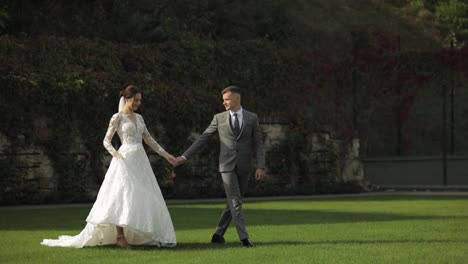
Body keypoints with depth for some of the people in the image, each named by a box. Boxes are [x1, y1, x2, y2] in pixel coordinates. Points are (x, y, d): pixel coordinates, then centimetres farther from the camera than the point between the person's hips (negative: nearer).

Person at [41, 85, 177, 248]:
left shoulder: (139, 118, 16)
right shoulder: (117, 118, -1)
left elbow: (149, 139, 19)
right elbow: (106, 140, -4)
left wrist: (165, 154, 16)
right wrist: (114, 152, -24)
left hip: (140, 160, 7)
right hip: (125, 159, -7)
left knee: (143, 198, 2)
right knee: (122, 194, -16)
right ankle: (119, 236, -16)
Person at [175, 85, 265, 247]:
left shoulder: (252, 118, 2)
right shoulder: (219, 118, 1)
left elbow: (258, 144, 0)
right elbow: (203, 138, 5)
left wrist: (260, 166, -10)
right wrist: (185, 156, 2)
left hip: (244, 167, 2)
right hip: (227, 166, -2)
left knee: (233, 202, 7)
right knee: (235, 202, -11)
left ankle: (218, 235, 19)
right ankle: (244, 238, -13)